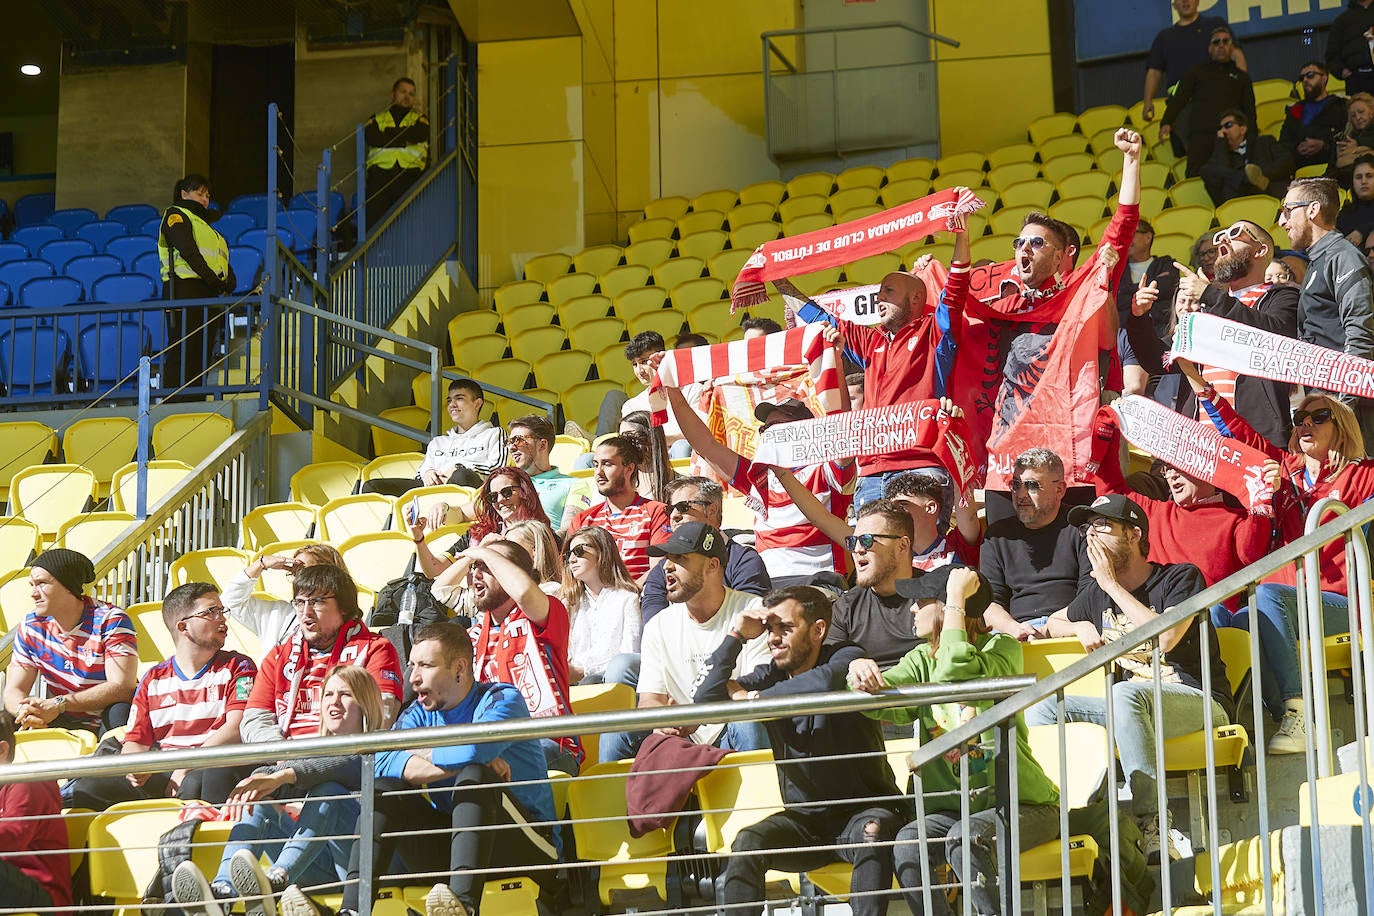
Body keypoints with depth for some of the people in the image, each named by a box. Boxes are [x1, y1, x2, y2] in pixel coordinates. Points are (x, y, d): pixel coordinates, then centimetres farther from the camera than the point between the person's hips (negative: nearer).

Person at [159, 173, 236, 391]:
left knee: (202, 357, 3)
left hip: (209, 298, 9)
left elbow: (223, 260, 21)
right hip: (185, 289, -9)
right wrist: (215, 280, -16)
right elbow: (188, 252, -12)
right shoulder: (176, 215, 4)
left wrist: (229, 282, 0)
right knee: (182, 354, -13)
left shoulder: (205, 225, 30)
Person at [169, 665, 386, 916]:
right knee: (258, 804, -11)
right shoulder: (316, 752, 26)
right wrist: (252, 784, -20)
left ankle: (277, 878, -52)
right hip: (318, 869, 5)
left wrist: (281, 776, -31)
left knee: (328, 791, -28)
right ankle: (223, 889, -37)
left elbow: (350, 767, -18)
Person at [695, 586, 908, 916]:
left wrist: (753, 698, -17)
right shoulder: (770, 675, 7)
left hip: (864, 806, -4)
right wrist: (736, 637, -6)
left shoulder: (847, 658, -6)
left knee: (871, 832, -37)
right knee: (746, 843, -24)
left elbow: (825, 683, -31)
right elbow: (705, 700, -4)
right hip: (805, 817, 4)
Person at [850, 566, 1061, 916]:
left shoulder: (1003, 649, -6)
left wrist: (957, 597, -20)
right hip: (955, 806, 5)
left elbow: (954, 673, -28)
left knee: (965, 838, -35)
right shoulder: (921, 660, 11)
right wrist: (862, 676, -32)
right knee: (907, 844, -26)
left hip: (1021, 805, -5)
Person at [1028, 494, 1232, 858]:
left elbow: (1165, 637, -22)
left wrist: (1112, 585, -13)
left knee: (1125, 695, -39)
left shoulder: (1180, 577, -3)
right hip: (1132, 704, 7)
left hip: (1201, 703, -7)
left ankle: (1151, 825, -40)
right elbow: (1054, 622, 34)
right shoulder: (1096, 592, 14)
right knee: (1042, 706, -10)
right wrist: (1081, 626, 9)